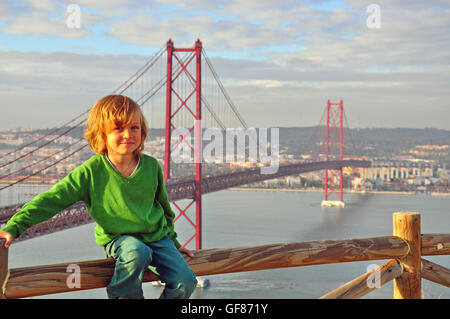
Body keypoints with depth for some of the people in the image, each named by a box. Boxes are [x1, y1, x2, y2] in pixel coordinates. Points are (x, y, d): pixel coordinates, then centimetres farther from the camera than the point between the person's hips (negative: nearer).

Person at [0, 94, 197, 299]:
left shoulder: (152, 166, -2)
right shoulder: (92, 171, -13)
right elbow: (52, 199, -15)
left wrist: (173, 242, 22)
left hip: (157, 237, 3)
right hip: (119, 238, -3)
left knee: (185, 282, -15)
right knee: (137, 253, -37)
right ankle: (123, 295, -12)